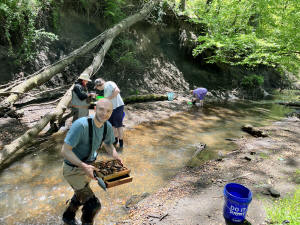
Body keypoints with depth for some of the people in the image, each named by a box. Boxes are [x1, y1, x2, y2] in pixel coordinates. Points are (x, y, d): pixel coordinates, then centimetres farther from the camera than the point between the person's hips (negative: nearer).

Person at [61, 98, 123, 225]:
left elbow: (108, 144, 5)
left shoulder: (107, 127, -13)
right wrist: (84, 166, -40)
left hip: (87, 165, 8)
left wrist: (116, 156, -14)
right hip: (73, 169, -7)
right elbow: (65, 151, -31)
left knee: (81, 195, 32)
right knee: (93, 205, -9)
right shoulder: (81, 125, -34)